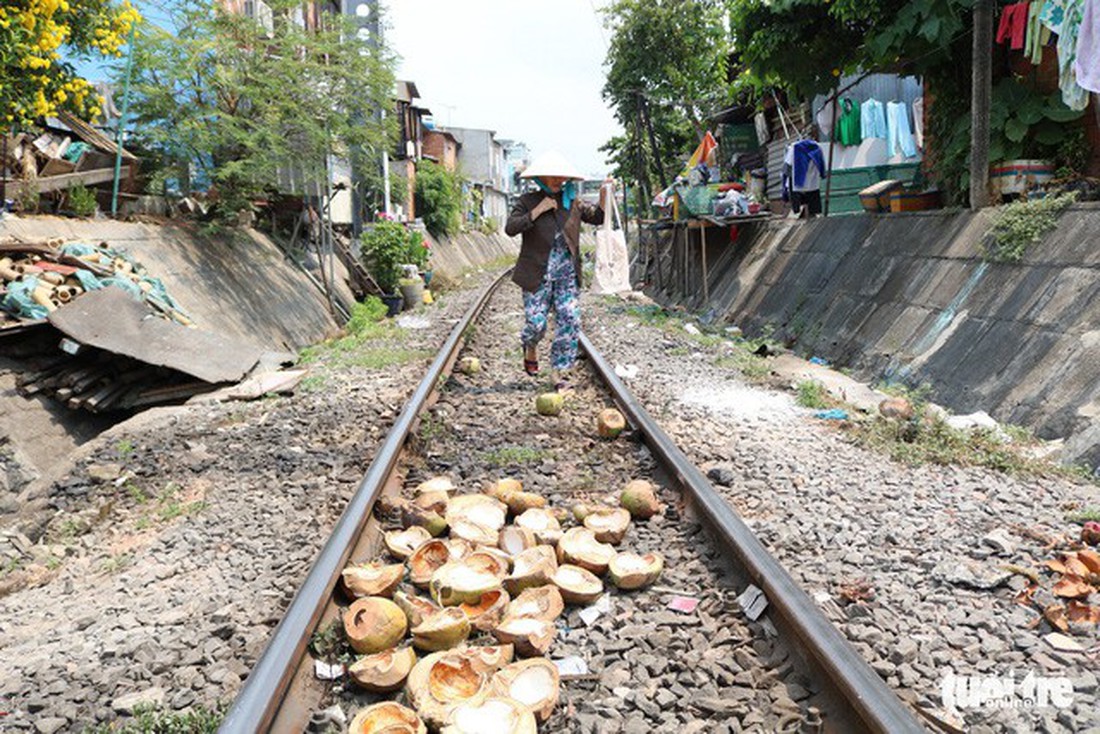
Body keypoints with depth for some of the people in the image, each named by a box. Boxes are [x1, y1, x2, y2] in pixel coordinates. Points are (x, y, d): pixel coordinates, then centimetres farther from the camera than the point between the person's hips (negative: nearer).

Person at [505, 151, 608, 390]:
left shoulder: (573, 202, 11)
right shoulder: (527, 201, 1)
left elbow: (597, 217, 18)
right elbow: (510, 228, -11)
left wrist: (604, 196, 0)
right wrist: (537, 211, -16)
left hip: (567, 274, 3)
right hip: (538, 274, -3)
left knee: (569, 321, -4)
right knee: (536, 322, -4)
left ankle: (559, 372, 6)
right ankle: (530, 349, 32)